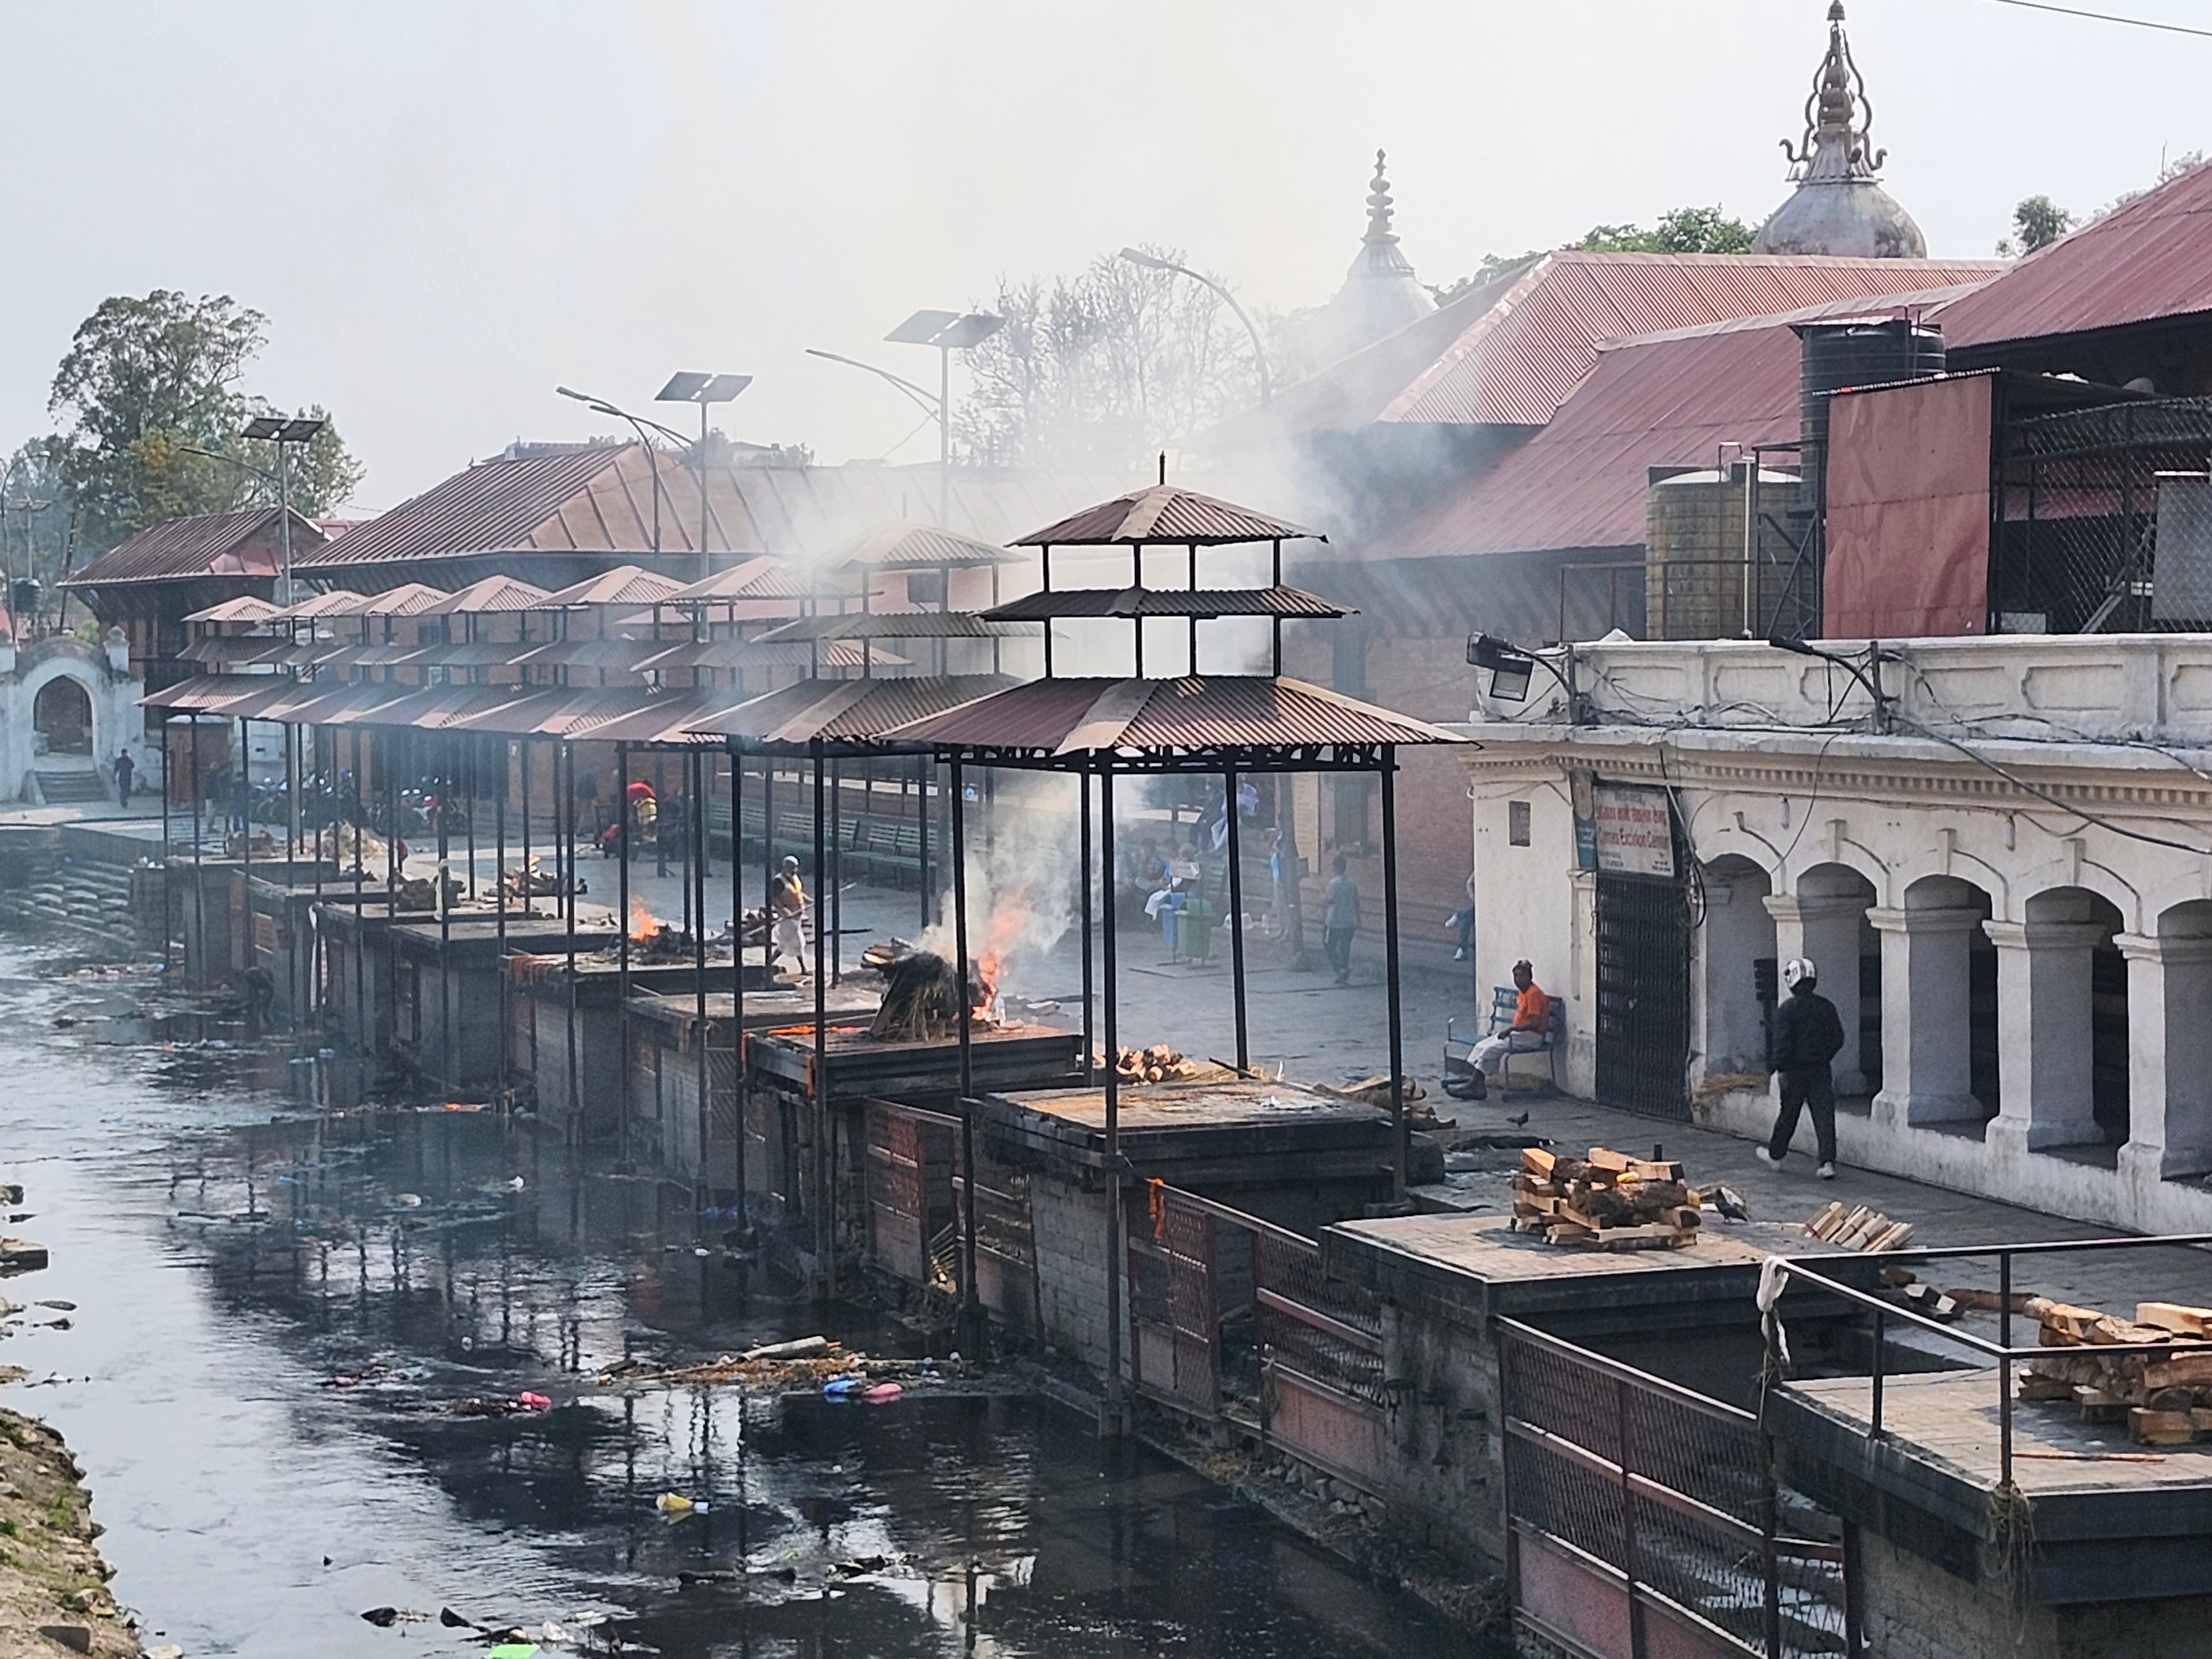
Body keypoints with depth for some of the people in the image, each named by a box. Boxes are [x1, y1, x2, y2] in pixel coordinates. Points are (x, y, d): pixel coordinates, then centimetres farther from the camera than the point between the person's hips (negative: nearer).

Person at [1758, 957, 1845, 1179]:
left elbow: (1782, 1042, -14)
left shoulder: (1787, 1008, -11)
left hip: (1796, 1070, -3)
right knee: (1824, 1115, -1)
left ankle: (1775, 1155, 29)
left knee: (1788, 1115, 12)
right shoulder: (1826, 1007, 2)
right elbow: (1838, 1038, 7)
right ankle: (1828, 1162, -11)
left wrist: (1781, 1069, -9)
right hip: (1821, 1070, 3)